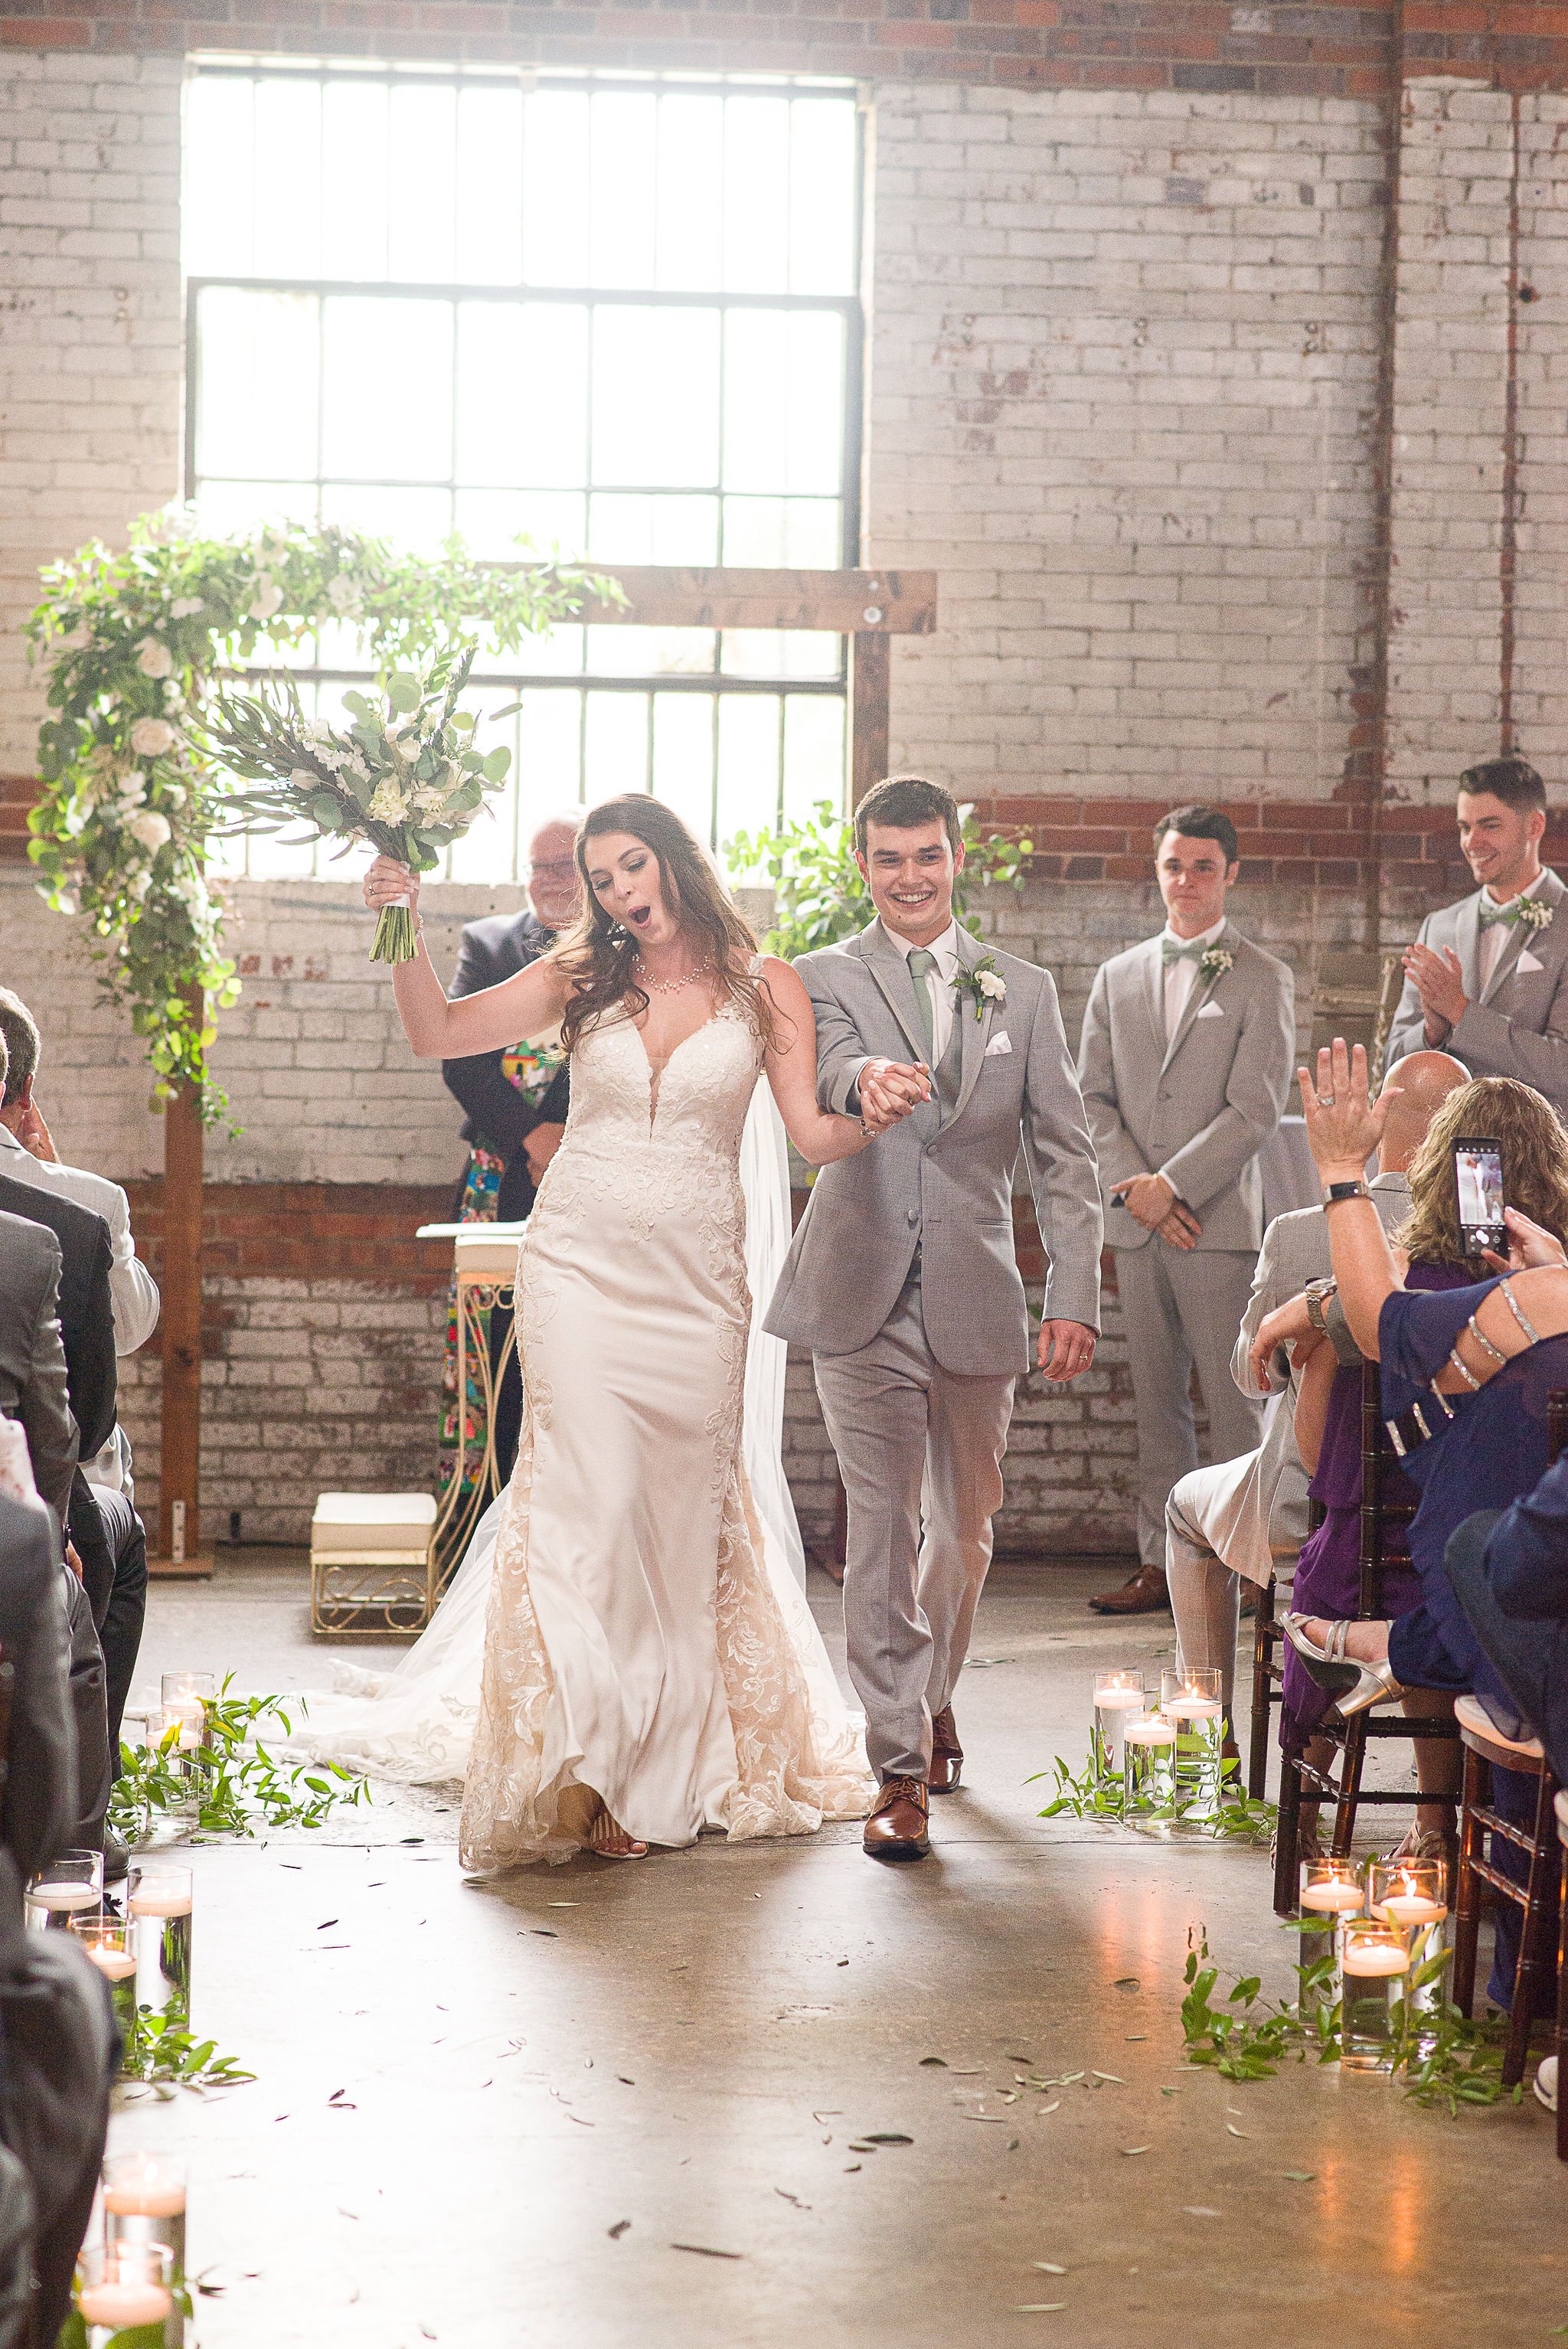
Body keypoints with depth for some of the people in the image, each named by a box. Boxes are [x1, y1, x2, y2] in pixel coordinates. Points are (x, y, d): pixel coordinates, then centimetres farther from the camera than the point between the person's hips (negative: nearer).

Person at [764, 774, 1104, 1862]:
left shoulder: (1024, 991, 9)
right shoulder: (824, 978, 4)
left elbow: (1065, 1158, 8)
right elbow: (826, 1058, -19)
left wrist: (1075, 1300, -1)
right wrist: (868, 1077, -44)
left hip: (977, 1296, 2)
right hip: (864, 1297, -2)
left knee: (965, 1529, 13)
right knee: (883, 1527, -8)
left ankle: (932, 1699, 39)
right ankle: (903, 1767, -4)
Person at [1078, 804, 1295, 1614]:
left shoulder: (1262, 981, 1)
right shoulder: (1117, 977, 15)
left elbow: (1254, 1111, -7)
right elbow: (1092, 1097, 10)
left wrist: (1170, 1185, -12)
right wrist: (1131, 1185, -5)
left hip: (1218, 1221, -4)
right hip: (1136, 1222, 4)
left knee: (1234, 1400, -6)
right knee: (1156, 1403, 7)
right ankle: (1161, 1563, 11)